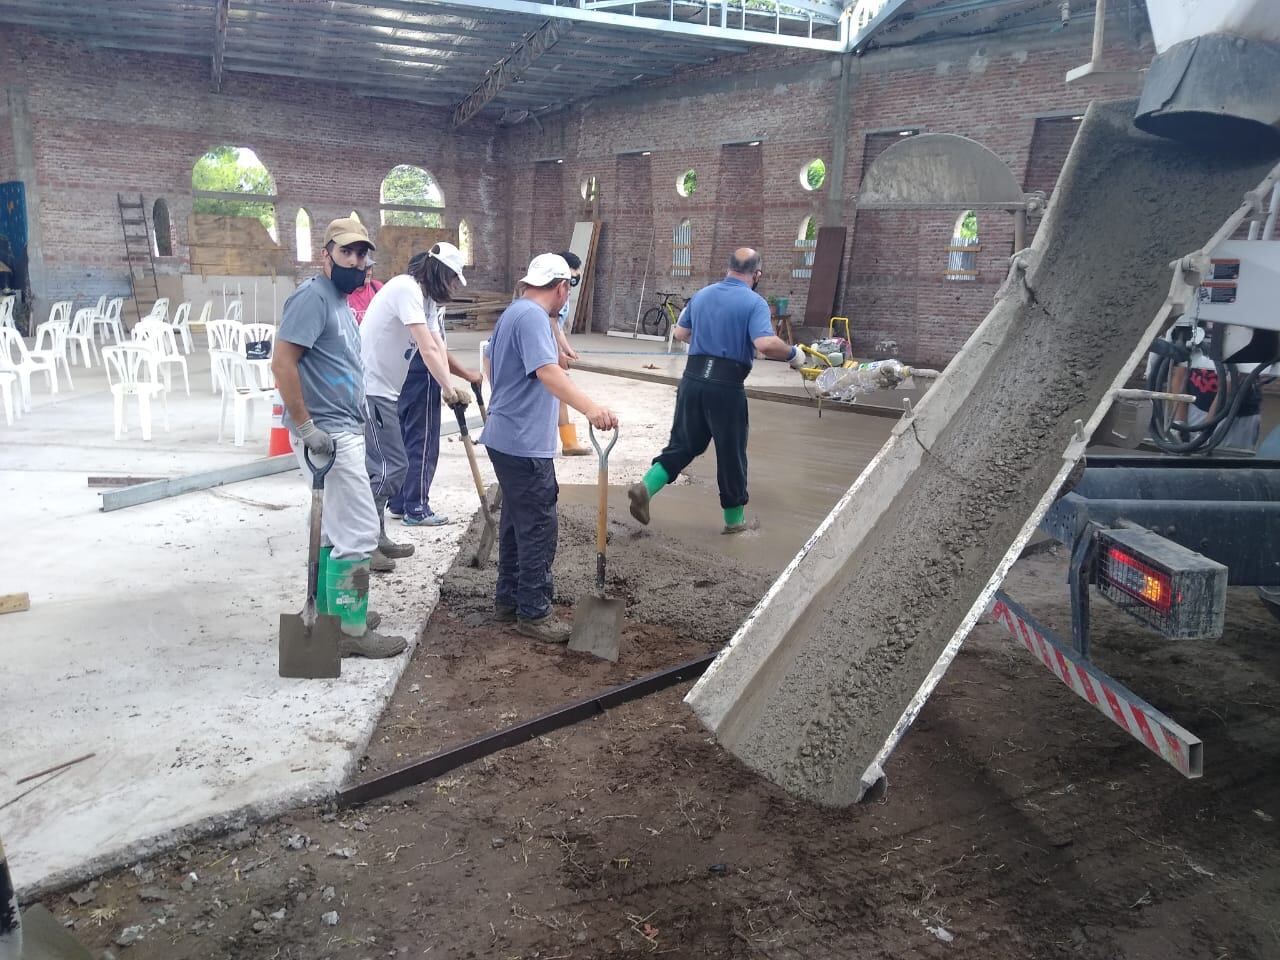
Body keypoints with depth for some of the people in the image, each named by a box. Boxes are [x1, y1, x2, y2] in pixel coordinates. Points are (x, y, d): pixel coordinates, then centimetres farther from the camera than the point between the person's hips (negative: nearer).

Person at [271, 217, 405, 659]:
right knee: (359, 532, -8)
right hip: (327, 435, -10)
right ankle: (351, 631, 1)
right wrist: (306, 428, -23)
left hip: (343, 431, 10)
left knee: (336, 530, 17)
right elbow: (282, 362, -22)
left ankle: (332, 611, 28)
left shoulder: (340, 301, 15)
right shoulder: (313, 296, -14)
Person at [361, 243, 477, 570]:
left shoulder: (427, 299, 14)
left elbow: (439, 347, 2)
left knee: (390, 465, 14)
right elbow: (428, 350, -22)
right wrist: (449, 389, -20)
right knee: (389, 466, -10)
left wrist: (447, 389, -10)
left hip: (384, 390, 10)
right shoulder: (406, 288, -16)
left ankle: (375, 537, 23)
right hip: (370, 389, -10)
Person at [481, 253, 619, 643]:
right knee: (539, 528, -4)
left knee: (516, 522, 17)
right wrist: (589, 407, -45)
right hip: (525, 444, -11)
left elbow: (493, 366, 31)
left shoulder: (513, 312, 16)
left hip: (507, 438, 11)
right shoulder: (532, 316, -16)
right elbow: (548, 371, -33)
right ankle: (534, 612, 4)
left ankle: (508, 600, 26)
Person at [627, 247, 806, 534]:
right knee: (731, 452, 9)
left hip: (693, 379, 5)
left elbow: (680, 333, 20)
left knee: (684, 444, 17)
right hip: (726, 386, -5)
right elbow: (766, 344, -22)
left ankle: (645, 486, -1)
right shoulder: (754, 303, -8)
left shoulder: (702, 295, 11)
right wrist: (793, 354, -5)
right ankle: (734, 518, 23)